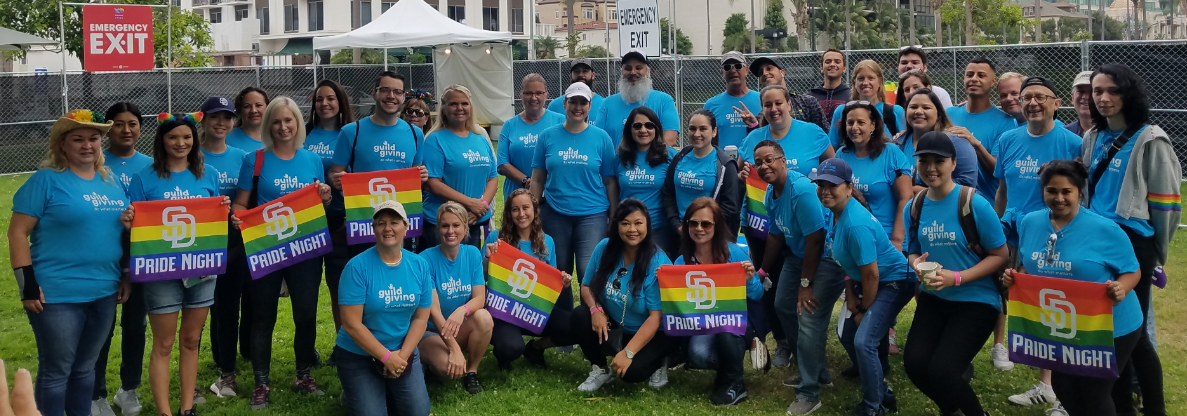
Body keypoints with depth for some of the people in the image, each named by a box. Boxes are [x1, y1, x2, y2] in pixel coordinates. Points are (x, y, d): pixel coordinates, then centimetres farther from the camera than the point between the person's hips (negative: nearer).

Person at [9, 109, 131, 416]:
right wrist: (27, 285, -14)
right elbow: (18, 233, -9)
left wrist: (127, 275, 14)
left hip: (104, 292, 6)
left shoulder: (112, 182, 10)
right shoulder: (47, 180, -7)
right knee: (56, 370, 3)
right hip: (58, 294, -6)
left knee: (85, 366, 17)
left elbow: (123, 230, 20)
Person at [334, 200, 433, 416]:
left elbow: (421, 318, -1)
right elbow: (351, 324, -19)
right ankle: (352, 394, 23)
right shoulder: (358, 266, -18)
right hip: (358, 355, -4)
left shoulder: (419, 266, -4)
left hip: (404, 353, 4)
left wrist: (402, 354, -14)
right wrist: (386, 357, -18)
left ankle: (390, 391, 28)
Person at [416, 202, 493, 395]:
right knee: (449, 367, -33)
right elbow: (433, 309, -22)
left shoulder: (473, 254, -4)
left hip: (462, 328, 4)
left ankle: (472, 371, -6)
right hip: (431, 330, -4)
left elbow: (480, 298, -12)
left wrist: (462, 310, -37)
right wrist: (454, 349, -31)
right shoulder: (426, 259, -16)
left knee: (484, 317, -30)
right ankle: (434, 363, 5)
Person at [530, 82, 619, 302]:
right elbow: (538, 179, 5)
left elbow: (610, 181, 1)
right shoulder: (548, 136, 2)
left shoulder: (601, 137, -1)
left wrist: (615, 217, -1)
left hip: (592, 214, -2)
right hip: (555, 214, 2)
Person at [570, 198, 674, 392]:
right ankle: (601, 368, 1)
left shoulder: (659, 263, -21)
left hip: (649, 335, -4)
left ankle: (657, 363, 8)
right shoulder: (604, 248, -8)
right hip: (612, 326, 4)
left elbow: (655, 318, -22)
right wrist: (595, 309, -21)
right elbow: (586, 286, 2)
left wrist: (628, 353, -29)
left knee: (631, 371, -30)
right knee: (580, 315, -23)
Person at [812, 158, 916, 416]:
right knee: (847, 335, 15)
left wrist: (864, 310, -12)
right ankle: (881, 392, 33)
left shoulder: (856, 225, -31)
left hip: (893, 281, -10)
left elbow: (871, 275, -26)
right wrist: (850, 297, 0)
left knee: (864, 341, -17)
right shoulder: (836, 213, -4)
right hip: (868, 282, 10)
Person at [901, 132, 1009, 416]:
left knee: (941, 370, -16)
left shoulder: (974, 204, -16)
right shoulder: (913, 207, 1)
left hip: (976, 301, -5)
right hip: (933, 299, 5)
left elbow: (1000, 255, -12)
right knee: (914, 364, -7)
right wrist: (917, 264, -10)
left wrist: (957, 277, -22)